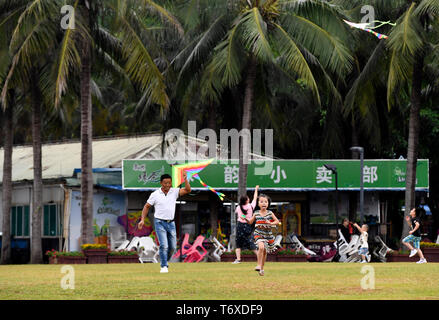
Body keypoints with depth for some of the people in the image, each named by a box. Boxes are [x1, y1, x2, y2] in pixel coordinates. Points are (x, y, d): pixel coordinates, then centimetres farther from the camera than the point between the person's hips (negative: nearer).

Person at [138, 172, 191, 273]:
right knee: (163, 245, -16)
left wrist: (185, 179, -27)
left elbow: (187, 190, -11)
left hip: (171, 223, 3)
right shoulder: (155, 194, -4)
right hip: (159, 222, -3)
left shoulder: (174, 192, 2)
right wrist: (142, 220, -5)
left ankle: (164, 262, 29)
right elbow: (146, 206, 5)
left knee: (172, 247, 6)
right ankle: (164, 266, -7)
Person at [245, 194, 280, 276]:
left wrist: (270, 223, -19)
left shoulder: (270, 213, -3)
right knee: (261, 247, -28)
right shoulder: (256, 214, -3)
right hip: (258, 234, -2)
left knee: (265, 252, 13)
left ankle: (262, 268, 30)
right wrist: (246, 219, -12)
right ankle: (259, 265, -19)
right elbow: (250, 222, 9)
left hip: (268, 235, 2)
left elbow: (277, 221, 0)